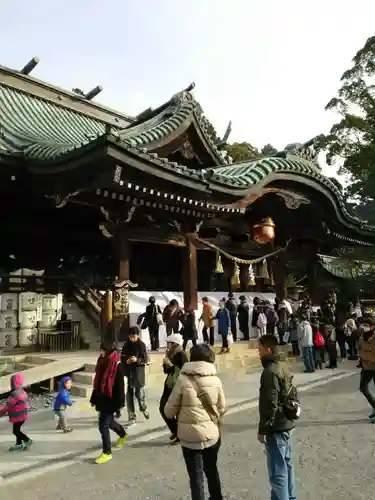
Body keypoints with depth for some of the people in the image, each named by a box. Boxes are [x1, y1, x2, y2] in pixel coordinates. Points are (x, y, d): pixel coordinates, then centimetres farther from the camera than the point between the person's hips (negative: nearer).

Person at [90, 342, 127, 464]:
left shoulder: (117, 365, -18)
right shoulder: (102, 362, 4)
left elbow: (120, 386, -17)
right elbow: (97, 381, 12)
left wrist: (119, 403, -16)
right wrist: (93, 398, 16)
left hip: (110, 400, -8)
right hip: (102, 399, 8)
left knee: (103, 426, -4)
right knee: (108, 422, 24)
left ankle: (107, 453, 14)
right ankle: (123, 435, 51)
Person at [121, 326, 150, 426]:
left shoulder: (141, 345, -8)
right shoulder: (126, 345, 4)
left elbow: (146, 359, -10)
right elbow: (122, 357, 11)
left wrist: (137, 360, -27)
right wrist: (126, 361, -11)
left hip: (138, 373, -3)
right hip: (128, 373, 4)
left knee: (139, 394, 4)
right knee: (129, 396, 5)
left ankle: (143, 408, 36)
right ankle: (132, 417, 17)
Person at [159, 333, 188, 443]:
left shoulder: (181, 355, -16)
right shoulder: (172, 354, 10)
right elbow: (166, 370, 13)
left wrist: (170, 364, -23)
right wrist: (166, 358, 1)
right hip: (169, 386, 9)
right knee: (163, 408, 14)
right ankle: (175, 431, 31)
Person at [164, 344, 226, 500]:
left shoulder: (183, 379, -12)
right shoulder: (215, 380, -6)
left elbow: (169, 410, -7)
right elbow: (222, 409, 4)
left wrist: (176, 415, 15)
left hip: (190, 436, -3)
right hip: (212, 434, 3)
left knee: (196, 476, 11)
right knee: (211, 469, 26)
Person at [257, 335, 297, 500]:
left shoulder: (270, 371, -23)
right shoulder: (283, 365, 6)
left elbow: (269, 404, -24)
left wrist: (262, 429, -15)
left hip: (276, 427, -10)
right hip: (286, 423, 10)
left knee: (277, 472, 0)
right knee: (286, 464, 21)